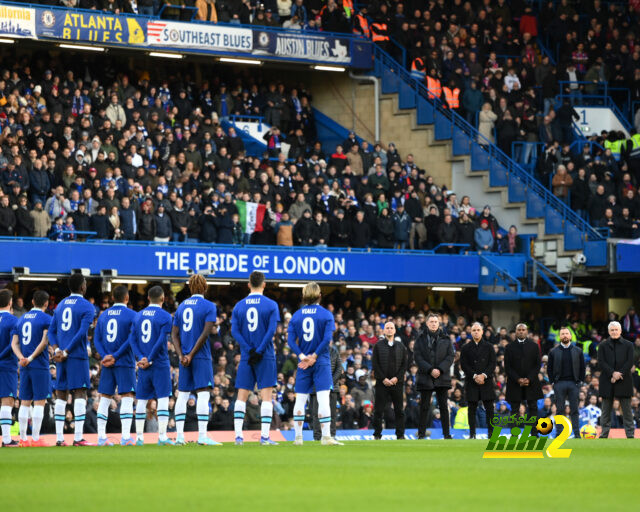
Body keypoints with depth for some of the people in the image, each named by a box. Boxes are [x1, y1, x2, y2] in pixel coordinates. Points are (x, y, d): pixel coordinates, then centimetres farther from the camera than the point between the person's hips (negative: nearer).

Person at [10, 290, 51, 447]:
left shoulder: (21, 319, 14)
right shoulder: (46, 319, -5)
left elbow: (14, 343, 8)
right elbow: (44, 341, -15)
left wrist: (21, 358, -5)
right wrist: (31, 358, -13)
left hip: (24, 367, 6)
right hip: (40, 366, -6)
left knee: (25, 402, 9)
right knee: (39, 402, -3)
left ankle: (23, 438, 9)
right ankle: (35, 438, -7)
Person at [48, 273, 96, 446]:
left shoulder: (60, 305, 15)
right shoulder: (87, 307, -5)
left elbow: (51, 331, 10)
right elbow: (82, 332, -15)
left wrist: (56, 349, -1)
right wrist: (66, 352, -13)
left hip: (61, 357, 6)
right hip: (78, 357, -6)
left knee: (61, 396, 8)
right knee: (80, 393, -5)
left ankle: (59, 438, 7)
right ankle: (78, 438, -13)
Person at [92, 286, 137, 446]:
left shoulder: (103, 315, 11)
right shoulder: (131, 315, -3)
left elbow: (96, 339, 5)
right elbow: (132, 339, -13)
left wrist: (105, 356, -5)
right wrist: (115, 356, -12)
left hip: (107, 364, 4)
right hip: (125, 364, -4)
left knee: (104, 399, 8)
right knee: (127, 397, -5)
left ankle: (101, 437, 8)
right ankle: (126, 436, -14)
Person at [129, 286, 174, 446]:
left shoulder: (138, 316, 10)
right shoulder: (165, 316, -6)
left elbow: (132, 339, 3)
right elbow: (161, 341, -14)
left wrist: (141, 358, -4)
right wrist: (150, 360, -11)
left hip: (142, 365, 5)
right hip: (160, 365, -5)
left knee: (141, 400, 9)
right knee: (163, 398, -2)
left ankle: (139, 437, 10)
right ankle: (162, 436, -8)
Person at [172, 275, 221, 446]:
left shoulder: (181, 306, 13)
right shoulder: (209, 306, -3)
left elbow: (174, 334, 7)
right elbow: (206, 333, -13)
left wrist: (181, 355, -2)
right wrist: (191, 355, -11)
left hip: (184, 357, 5)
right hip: (202, 358, -5)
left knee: (182, 395, 9)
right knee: (203, 394, -7)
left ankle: (179, 435, 8)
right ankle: (202, 435, -14)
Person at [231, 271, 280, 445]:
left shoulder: (239, 306, 7)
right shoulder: (271, 305, -2)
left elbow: (234, 331, -1)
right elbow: (271, 331, -11)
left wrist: (249, 350, -6)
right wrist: (259, 351, -11)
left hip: (246, 357, 3)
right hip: (266, 358, -3)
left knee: (241, 396, 6)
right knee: (266, 396, -2)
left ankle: (238, 435, 0)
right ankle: (264, 436, -8)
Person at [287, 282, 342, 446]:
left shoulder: (296, 315, 5)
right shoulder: (326, 314, -3)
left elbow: (290, 340, -4)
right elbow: (327, 338, -13)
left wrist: (302, 356, -9)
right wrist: (314, 356, -10)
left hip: (303, 362, 3)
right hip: (321, 362, -3)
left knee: (300, 399, 8)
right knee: (323, 398, -6)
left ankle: (298, 436, 9)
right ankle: (326, 436, -13)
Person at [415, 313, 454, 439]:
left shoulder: (445, 339, 9)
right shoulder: (421, 339, 5)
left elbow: (450, 356, 3)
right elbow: (417, 357, -3)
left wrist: (440, 370, -12)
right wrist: (430, 370, -14)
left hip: (442, 377, 1)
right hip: (425, 378, -1)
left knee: (443, 406, 2)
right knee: (424, 407, 0)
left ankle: (446, 433, 5)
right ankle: (421, 433, 5)